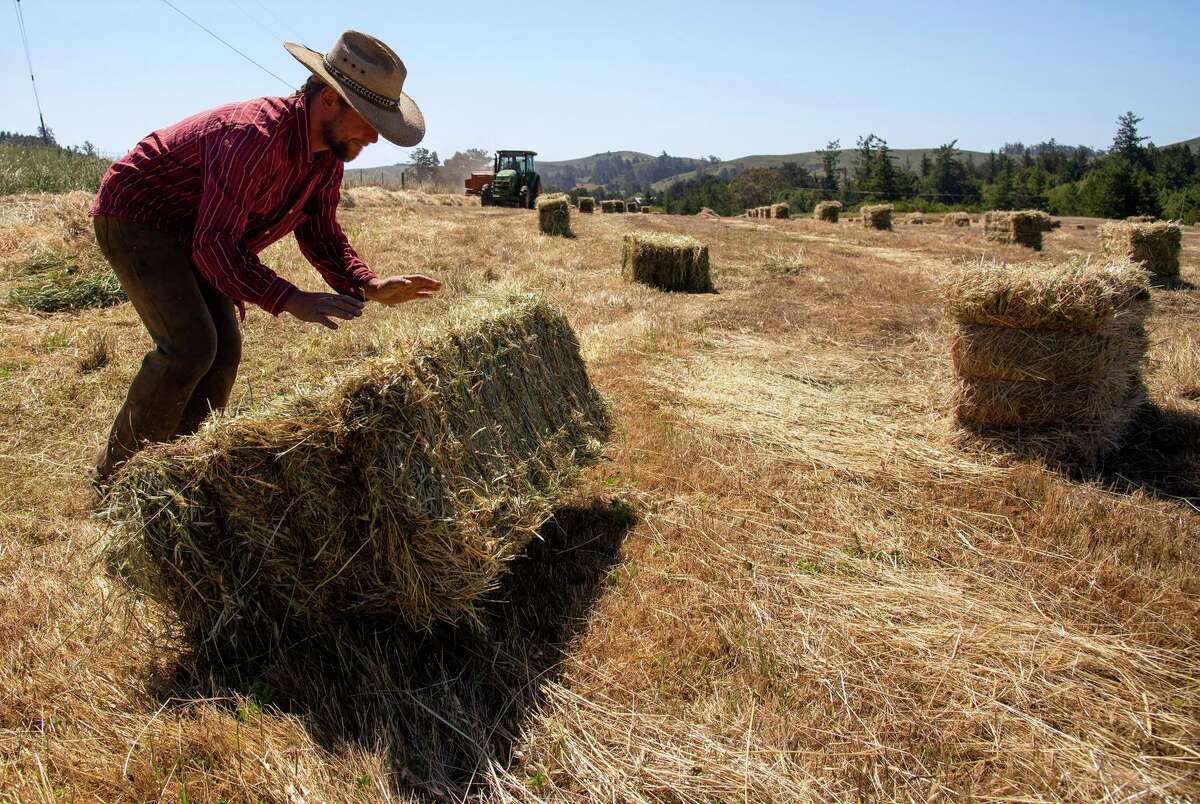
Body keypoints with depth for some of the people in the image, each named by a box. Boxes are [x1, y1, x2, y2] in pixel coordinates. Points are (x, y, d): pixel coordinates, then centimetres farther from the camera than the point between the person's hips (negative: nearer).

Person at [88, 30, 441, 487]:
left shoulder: (329, 154, -5)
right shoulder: (255, 135, -34)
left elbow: (321, 235, 2)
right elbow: (213, 245, -35)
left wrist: (370, 287, -14)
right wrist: (289, 300, -43)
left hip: (192, 237, 9)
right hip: (134, 220, -9)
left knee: (224, 352, 2)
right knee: (189, 347, -21)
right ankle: (116, 475, -3)